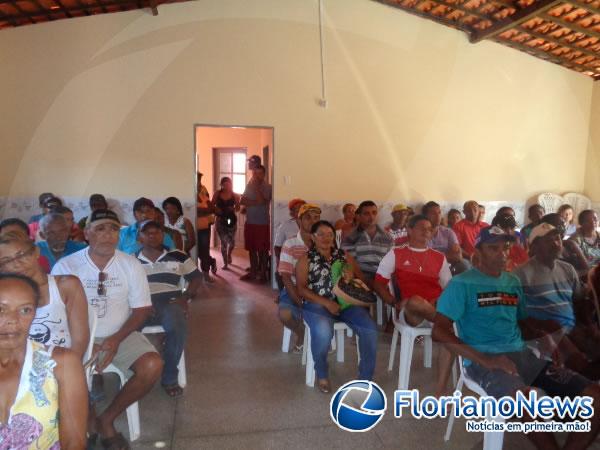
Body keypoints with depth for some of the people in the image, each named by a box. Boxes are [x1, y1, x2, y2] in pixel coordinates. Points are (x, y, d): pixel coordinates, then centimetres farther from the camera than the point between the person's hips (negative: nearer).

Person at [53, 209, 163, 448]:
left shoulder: (131, 264, -3)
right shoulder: (65, 266, -5)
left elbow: (142, 309, -2)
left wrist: (116, 339, -16)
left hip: (120, 336, 1)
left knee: (152, 366, -24)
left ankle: (106, 419, -1)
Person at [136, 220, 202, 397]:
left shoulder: (177, 256, 13)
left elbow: (196, 277, 17)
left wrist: (185, 297, 2)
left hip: (169, 303, 0)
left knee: (178, 327, -35)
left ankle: (169, 378, -13)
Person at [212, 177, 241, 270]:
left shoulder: (234, 195, -2)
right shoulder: (217, 194, -2)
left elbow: (238, 208, 4)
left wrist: (233, 209, -17)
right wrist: (216, 210, -16)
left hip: (231, 220, 0)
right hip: (221, 220, 0)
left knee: (231, 241, 2)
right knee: (223, 241, -1)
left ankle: (229, 254, 37)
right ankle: (225, 263, 11)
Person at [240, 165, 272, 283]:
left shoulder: (267, 187, -8)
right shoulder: (249, 185, 10)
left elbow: (262, 201, -22)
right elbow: (242, 201, 1)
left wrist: (256, 187, -17)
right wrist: (255, 202, -13)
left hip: (262, 224, -5)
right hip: (249, 222, 6)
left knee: (262, 250, 0)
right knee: (251, 249, 12)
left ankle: (263, 273, 9)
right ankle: (253, 272, 22)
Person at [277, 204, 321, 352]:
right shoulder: (290, 244, -6)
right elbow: (286, 277, -11)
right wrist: (300, 302, -20)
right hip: (295, 290, -1)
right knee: (285, 314, -30)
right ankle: (301, 333, 7)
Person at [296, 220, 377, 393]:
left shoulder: (344, 255, 17)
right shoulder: (306, 259, 6)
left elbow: (360, 277, 15)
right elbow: (301, 288, -3)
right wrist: (327, 302, -15)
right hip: (318, 304, -3)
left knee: (370, 329, -22)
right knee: (323, 331, -36)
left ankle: (365, 377, -3)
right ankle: (322, 374, -6)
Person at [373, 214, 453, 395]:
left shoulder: (439, 257, 19)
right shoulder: (395, 254, 11)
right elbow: (378, 283, 7)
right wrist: (394, 303, -7)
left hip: (437, 309, 3)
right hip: (411, 312, -3)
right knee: (415, 301, -40)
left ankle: (440, 392, -22)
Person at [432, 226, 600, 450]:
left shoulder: (513, 282, 18)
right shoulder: (462, 284, -3)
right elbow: (439, 331, -11)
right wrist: (484, 359, -19)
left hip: (522, 354, 7)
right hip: (484, 359, -7)